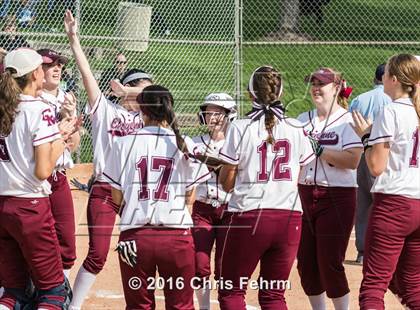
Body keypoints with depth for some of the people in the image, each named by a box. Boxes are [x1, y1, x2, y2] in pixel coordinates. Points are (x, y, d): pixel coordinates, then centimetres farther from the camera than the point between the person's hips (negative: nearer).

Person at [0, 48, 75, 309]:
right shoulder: (39, 110, -12)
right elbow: (42, 171, -16)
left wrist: (57, 133, 15)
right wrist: (61, 141, 1)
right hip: (30, 206, -6)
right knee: (53, 289, 5)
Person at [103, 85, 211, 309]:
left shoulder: (125, 143, 0)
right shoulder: (185, 145, 0)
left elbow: (117, 198, 5)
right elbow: (190, 198, 5)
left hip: (135, 236, 0)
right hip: (177, 236, 0)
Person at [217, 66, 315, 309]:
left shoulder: (240, 128, -6)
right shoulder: (296, 129, 3)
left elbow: (226, 184, -2)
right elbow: (298, 177, 8)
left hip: (248, 218, -3)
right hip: (290, 216, 3)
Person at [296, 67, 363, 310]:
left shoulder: (348, 121, -5)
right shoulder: (303, 120, 13)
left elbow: (352, 160, -17)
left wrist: (319, 150, -20)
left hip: (337, 198, -6)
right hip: (304, 196, 6)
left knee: (330, 265, -6)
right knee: (306, 263, 7)